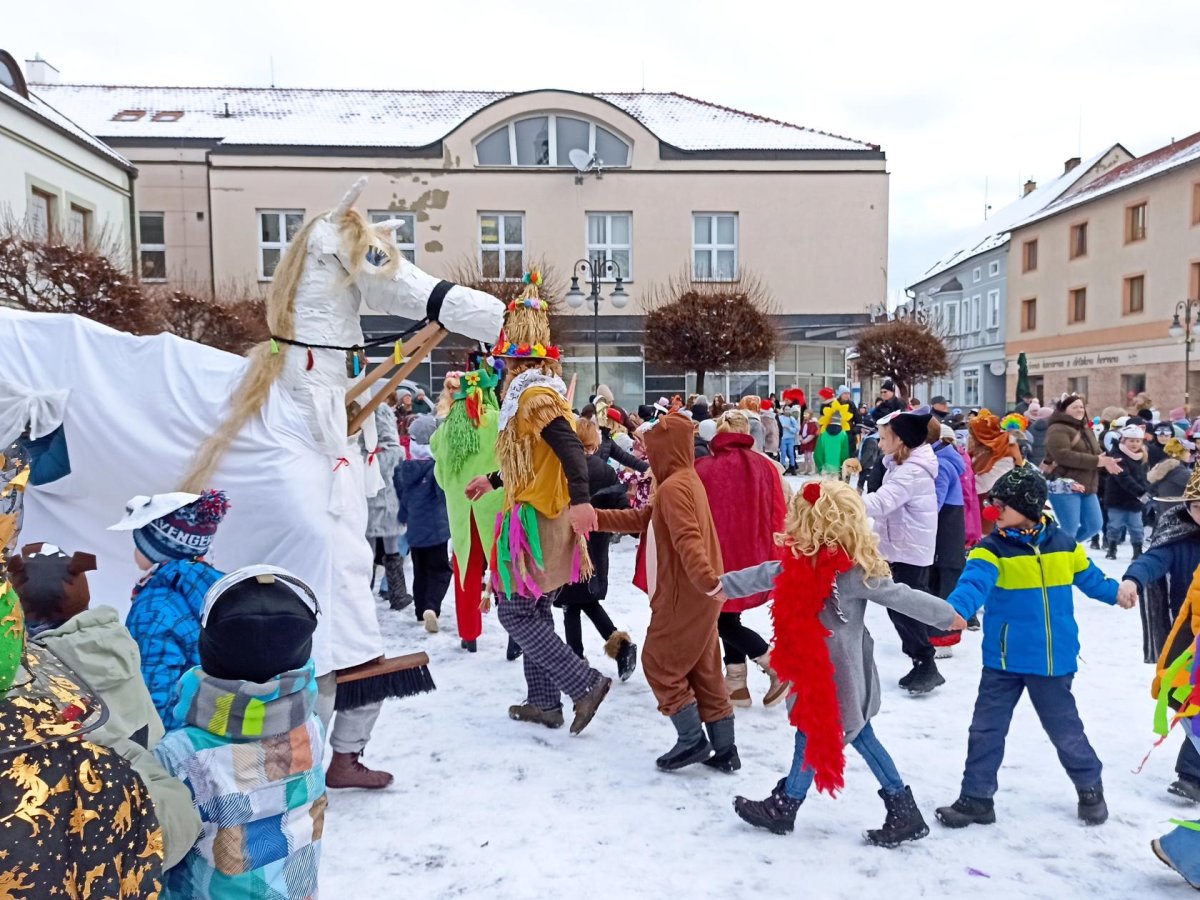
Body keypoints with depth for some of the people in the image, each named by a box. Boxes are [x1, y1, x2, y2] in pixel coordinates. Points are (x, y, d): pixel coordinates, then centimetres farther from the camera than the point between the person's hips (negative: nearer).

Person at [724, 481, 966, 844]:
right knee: (857, 735, 16)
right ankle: (903, 811, 26)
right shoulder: (808, 562, 1)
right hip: (821, 670, 9)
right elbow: (764, 575, 14)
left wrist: (947, 616, -11)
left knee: (813, 736, 7)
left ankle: (783, 807, 25)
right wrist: (720, 584, 23)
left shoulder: (850, 572, -25)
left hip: (834, 674, -9)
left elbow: (900, 596, -19)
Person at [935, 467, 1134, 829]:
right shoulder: (992, 549, -12)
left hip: (1054, 660, 1)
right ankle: (977, 798, 18)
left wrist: (1115, 593, 27)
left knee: (1064, 727, 15)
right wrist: (955, 608, -49)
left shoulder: (1063, 544, -2)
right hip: (1004, 660, -1)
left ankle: (1090, 787, 41)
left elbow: (1088, 576, 18)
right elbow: (974, 583, -31)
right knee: (986, 729, 4)